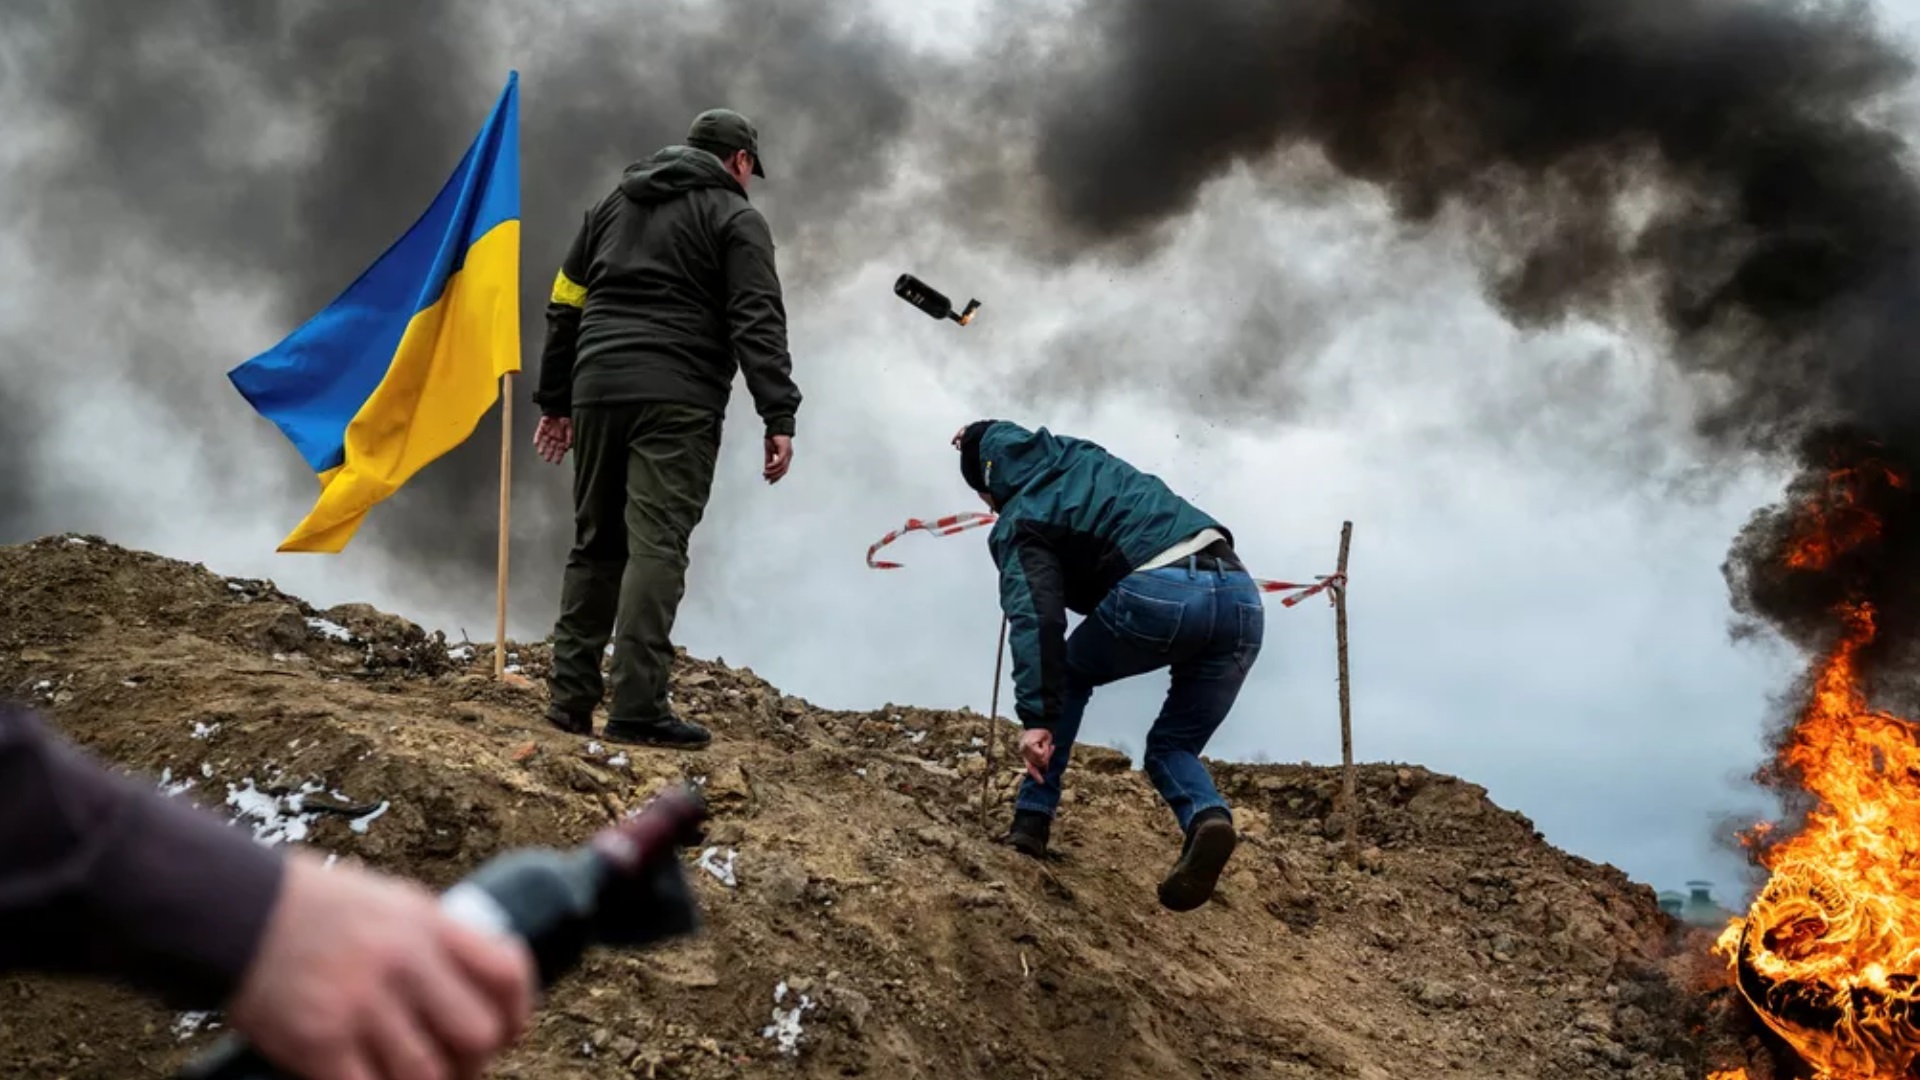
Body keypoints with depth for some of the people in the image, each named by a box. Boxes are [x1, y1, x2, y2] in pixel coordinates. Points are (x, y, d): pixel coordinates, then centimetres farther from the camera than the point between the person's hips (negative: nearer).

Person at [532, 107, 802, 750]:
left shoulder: (614, 203, 23)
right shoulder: (735, 219, 5)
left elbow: (565, 306, 21)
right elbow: (757, 324, -7)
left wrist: (554, 400, 24)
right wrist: (779, 417, -11)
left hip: (597, 389, 6)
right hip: (678, 401, -6)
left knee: (594, 545, 13)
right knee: (656, 546, -9)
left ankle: (570, 697, 11)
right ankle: (636, 709, -14)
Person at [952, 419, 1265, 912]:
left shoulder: (1019, 526, 11)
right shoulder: (1080, 454, 30)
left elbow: (1035, 617, -6)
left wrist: (1035, 716, -12)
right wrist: (982, 437, 67)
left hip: (1159, 593, -6)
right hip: (1242, 596, 6)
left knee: (1069, 674, 26)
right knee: (1172, 746, 19)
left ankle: (1033, 818, 17)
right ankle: (1207, 816, -16)